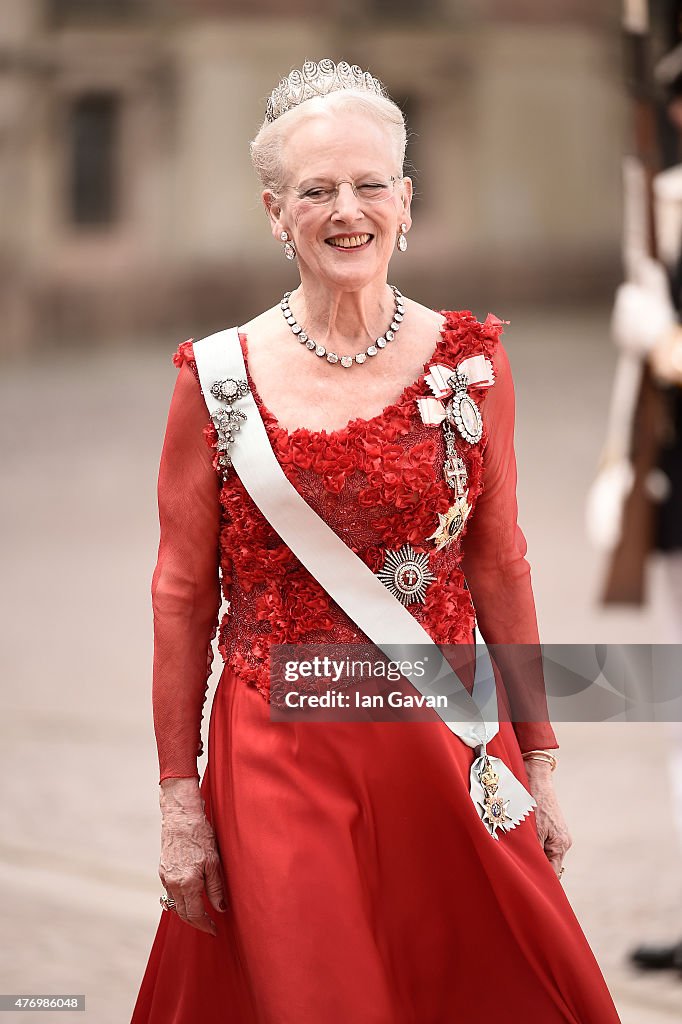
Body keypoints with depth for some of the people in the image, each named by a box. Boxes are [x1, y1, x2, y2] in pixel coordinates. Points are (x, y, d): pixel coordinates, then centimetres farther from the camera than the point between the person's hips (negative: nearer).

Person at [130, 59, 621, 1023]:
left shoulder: (469, 358, 1)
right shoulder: (217, 377, -3)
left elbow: (500, 569, 7)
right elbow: (182, 595, 0)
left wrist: (540, 764, 6)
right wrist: (178, 801, -1)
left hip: (448, 751, 2)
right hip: (281, 756, -1)